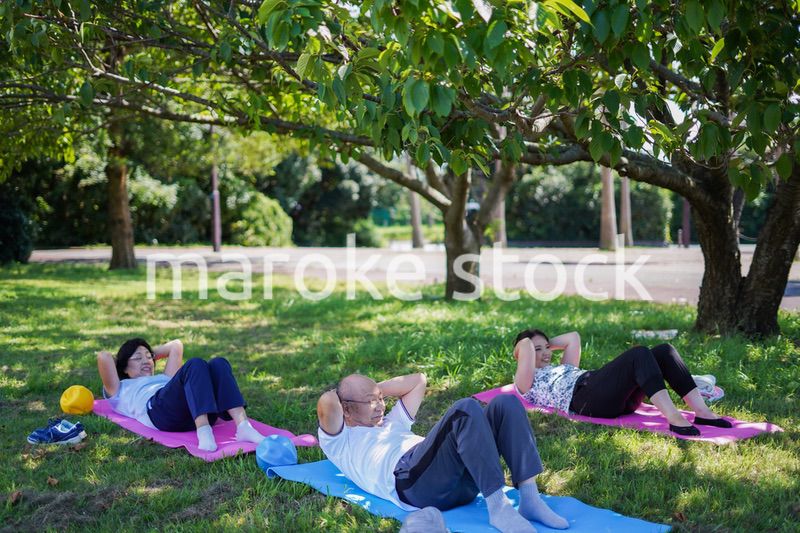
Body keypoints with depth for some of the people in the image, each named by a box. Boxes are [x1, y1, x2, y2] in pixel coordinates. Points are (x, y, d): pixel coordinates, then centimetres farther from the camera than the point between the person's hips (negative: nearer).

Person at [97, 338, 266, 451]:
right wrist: (118, 360, 37)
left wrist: (152, 354, 51)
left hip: (199, 411, 5)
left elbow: (176, 345, 49)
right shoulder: (119, 389, 32)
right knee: (195, 365, -30)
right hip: (158, 409, -5)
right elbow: (103, 356, 18)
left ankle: (243, 426, -45)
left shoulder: (165, 378, 47)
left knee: (219, 363, -22)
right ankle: (204, 433, -52)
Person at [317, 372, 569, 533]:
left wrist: (377, 388, 36)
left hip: (459, 479, 8)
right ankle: (498, 507, -34)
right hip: (412, 480, -8)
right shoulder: (337, 441, 18)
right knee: (466, 409, -29)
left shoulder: (390, 424, 40)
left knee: (505, 403, -10)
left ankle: (529, 498, -23)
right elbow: (326, 403, -3)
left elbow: (417, 380, 43)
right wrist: (340, 393, 19)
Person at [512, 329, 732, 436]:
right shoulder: (527, 382, 16)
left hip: (618, 399, 9)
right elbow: (525, 344, 2)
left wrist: (546, 343, 41)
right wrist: (523, 350, 23)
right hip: (587, 397, -9)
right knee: (639, 354, -30)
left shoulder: (561, 368, 41)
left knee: (664, 351, -11)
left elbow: (573, 338, 39)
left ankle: (701, 411, -20)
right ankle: (674, 419, -44)